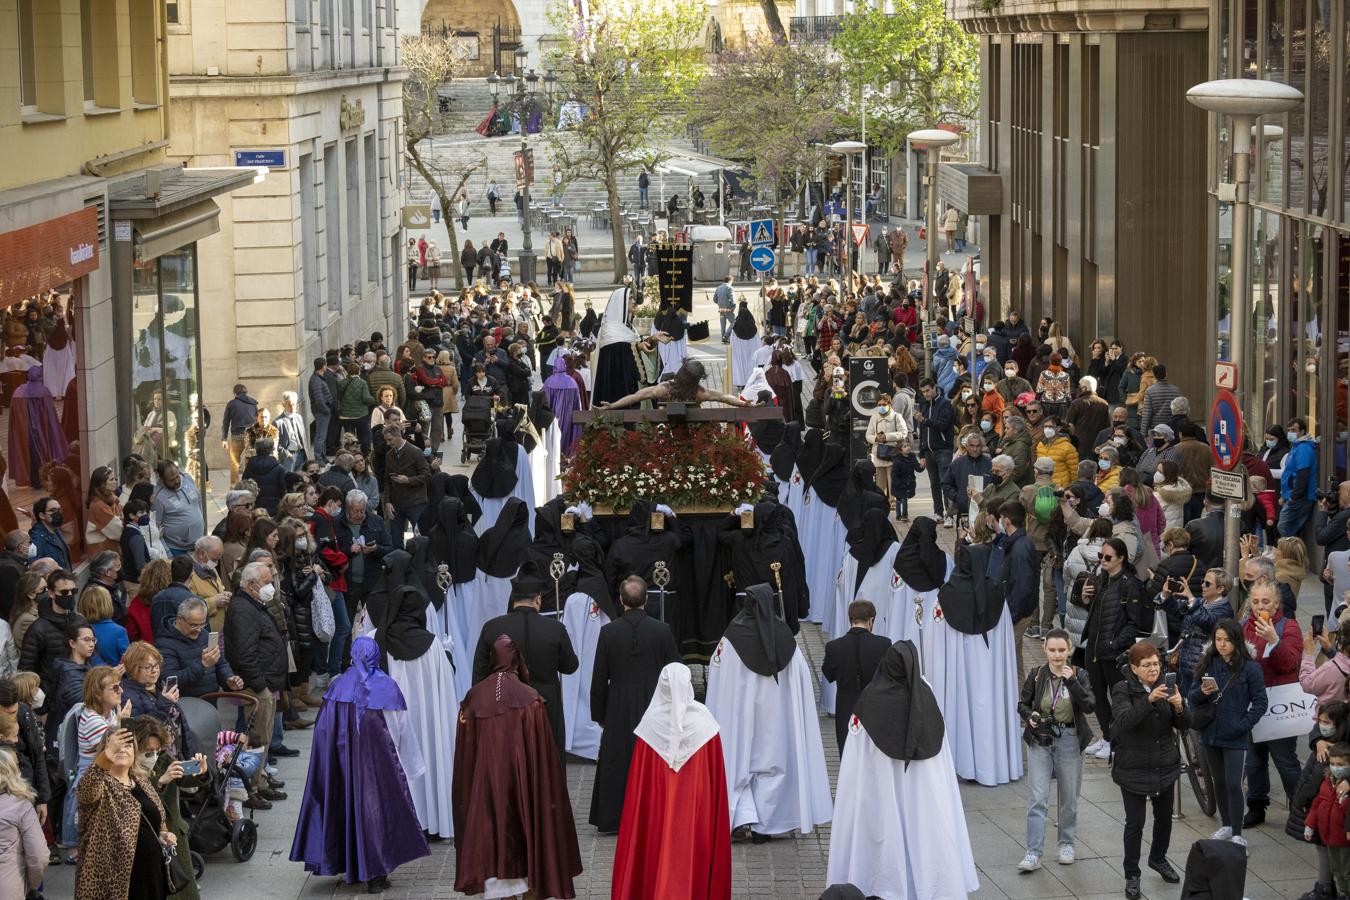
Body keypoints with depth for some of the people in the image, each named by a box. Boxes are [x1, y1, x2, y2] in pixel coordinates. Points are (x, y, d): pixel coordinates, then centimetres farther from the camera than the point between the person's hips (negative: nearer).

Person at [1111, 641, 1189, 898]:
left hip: (1166, 766, 5)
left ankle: (1158, 858, 42)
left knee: (1164, 817, 18)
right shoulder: (1123, 690, -12)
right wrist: (1149, 700, -41)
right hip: (1133, 769, -5)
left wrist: (1179, 707, -24)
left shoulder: (1166, 687, 1)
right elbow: (1124, 720, -28)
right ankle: (1132, 876, 9)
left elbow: (1184, 725, -2)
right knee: (1135, 823, -3)